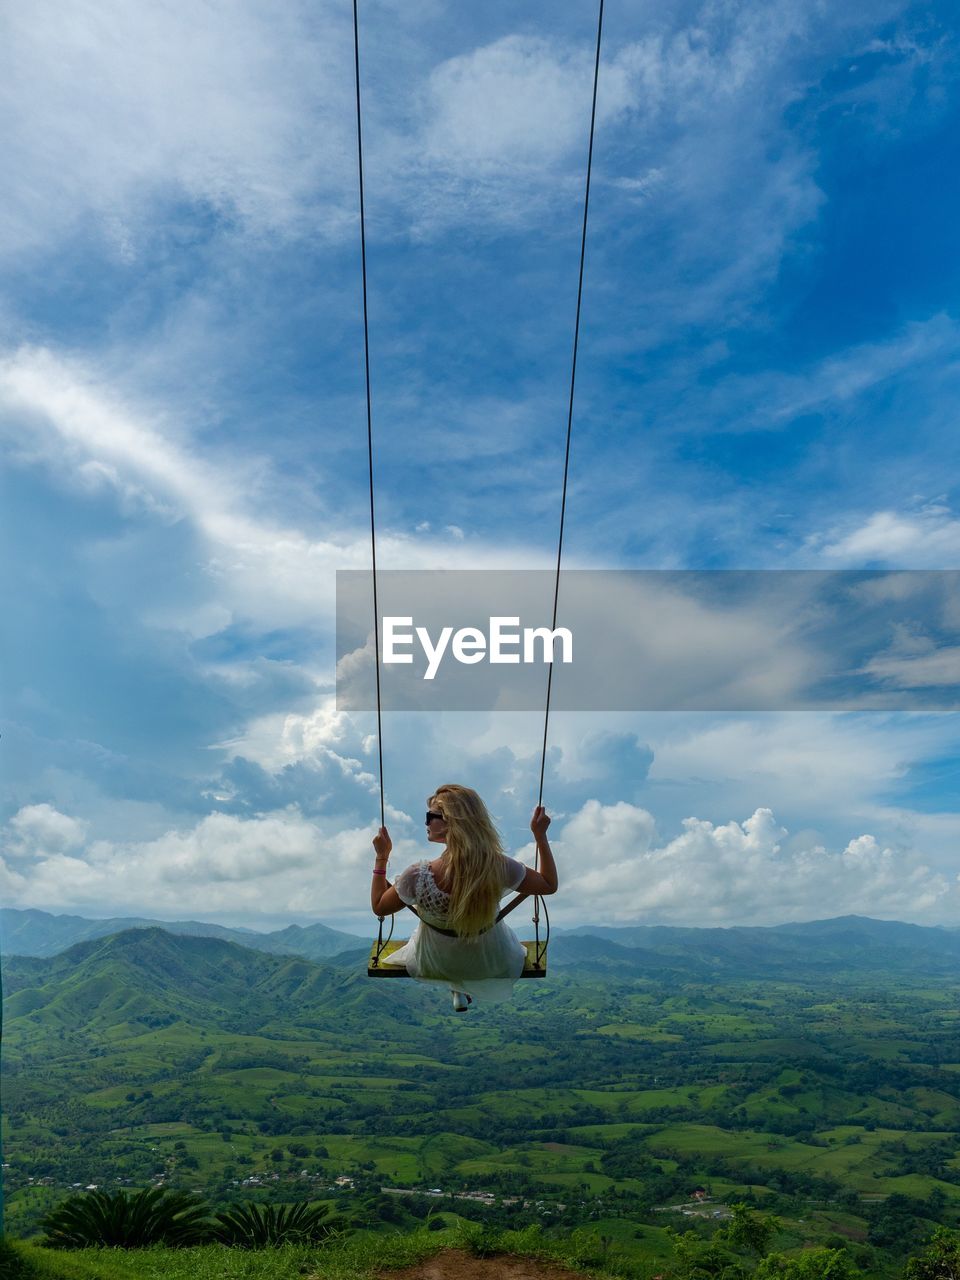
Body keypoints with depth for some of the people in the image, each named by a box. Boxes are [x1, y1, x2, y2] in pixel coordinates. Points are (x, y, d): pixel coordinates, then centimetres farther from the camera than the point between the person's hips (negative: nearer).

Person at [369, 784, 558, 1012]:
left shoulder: (417, 877, -34)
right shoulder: (500, 868, -32)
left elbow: (378, 907, -14)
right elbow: (549, 885, -14)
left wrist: (381, 856, -11)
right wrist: (540, 835, -11)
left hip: (436, 965, 0)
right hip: (490, 963, 1)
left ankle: (458, 992, 43)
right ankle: (467, 991, 47)